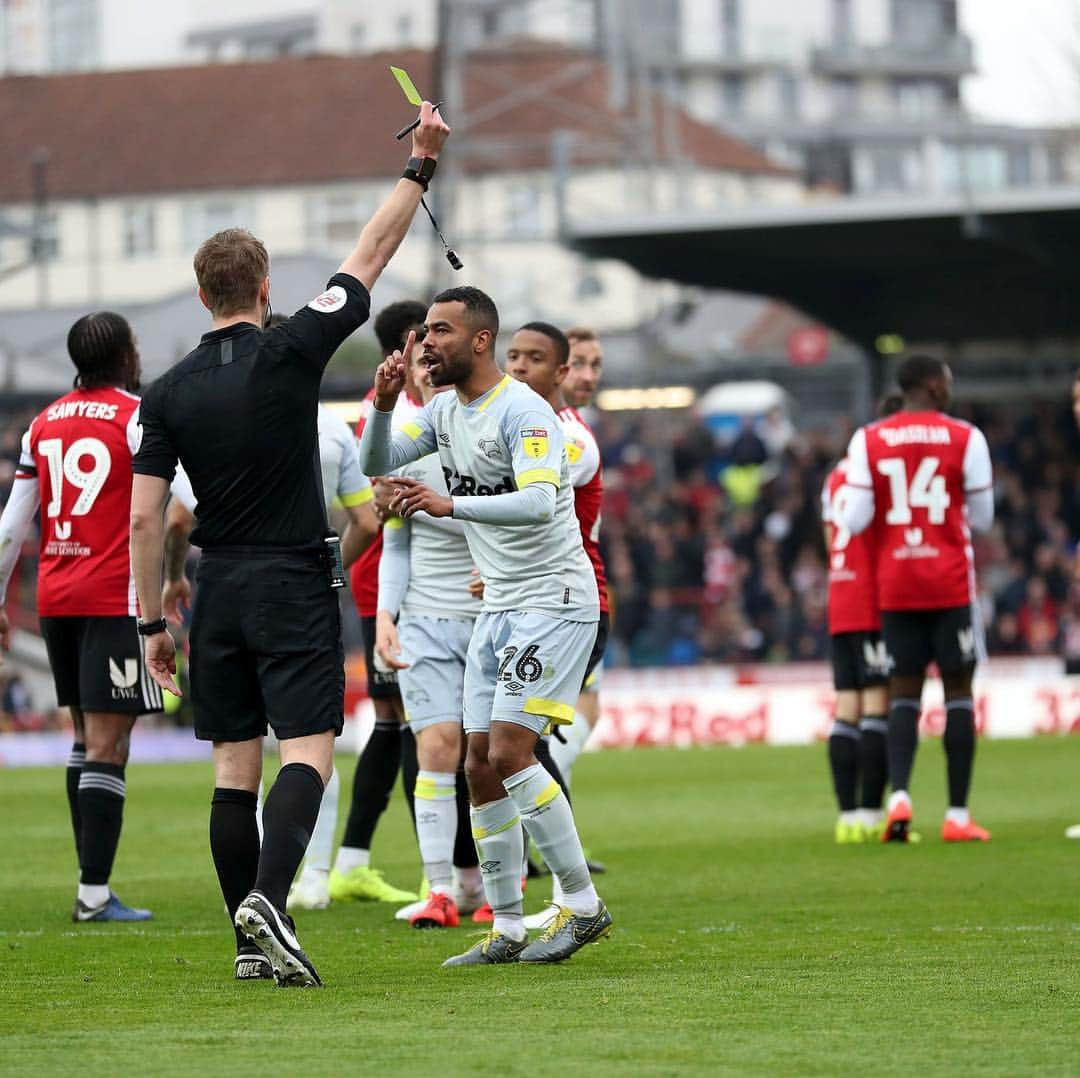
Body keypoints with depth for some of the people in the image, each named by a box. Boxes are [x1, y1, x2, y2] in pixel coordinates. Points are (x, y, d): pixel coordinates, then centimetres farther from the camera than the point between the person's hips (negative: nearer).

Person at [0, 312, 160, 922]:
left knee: (86, 737, 16)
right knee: (107, 746, -7)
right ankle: (94, 895, -10)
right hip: (117, 597, -6)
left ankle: (94, 880, 16)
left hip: (56, 597, 6)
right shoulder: (139, 417, -6)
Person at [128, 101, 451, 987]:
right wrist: (420, 168, 9)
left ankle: (250, 941, 8)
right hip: (295, 583, -3)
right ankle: (268, 899, -29)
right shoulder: (291, 352, -7)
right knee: (308, 751, -7)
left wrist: (152, 623, 6)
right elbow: (371, 258, 1)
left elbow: (143, 519, -2)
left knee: (234, 764, 8)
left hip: (219, 589, 3)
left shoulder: (170, 392, 0)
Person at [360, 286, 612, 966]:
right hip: (499, 606, 9)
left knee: (508, 752, -17)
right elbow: (376, 464, 13)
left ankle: (584, 905, -7)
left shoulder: (522, 412, -17)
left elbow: (538, 502, -31)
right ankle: (508, 930, 9)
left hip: (554, 599, -9)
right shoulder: (445, 411, 10)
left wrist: (449, 504, -41)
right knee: (481, 768, 4)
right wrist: (384, 404, -5)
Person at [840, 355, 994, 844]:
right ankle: (958, 815, 1)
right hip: (949, 583, -2)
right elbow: (981, 517, 3)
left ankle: (899, 796, -14)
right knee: (958, 689, 4)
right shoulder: (965, 438, -4)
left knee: (904, 693, 8)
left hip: (895, 584, 2)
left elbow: (854, 520, -3)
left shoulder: (868, 441, 1)